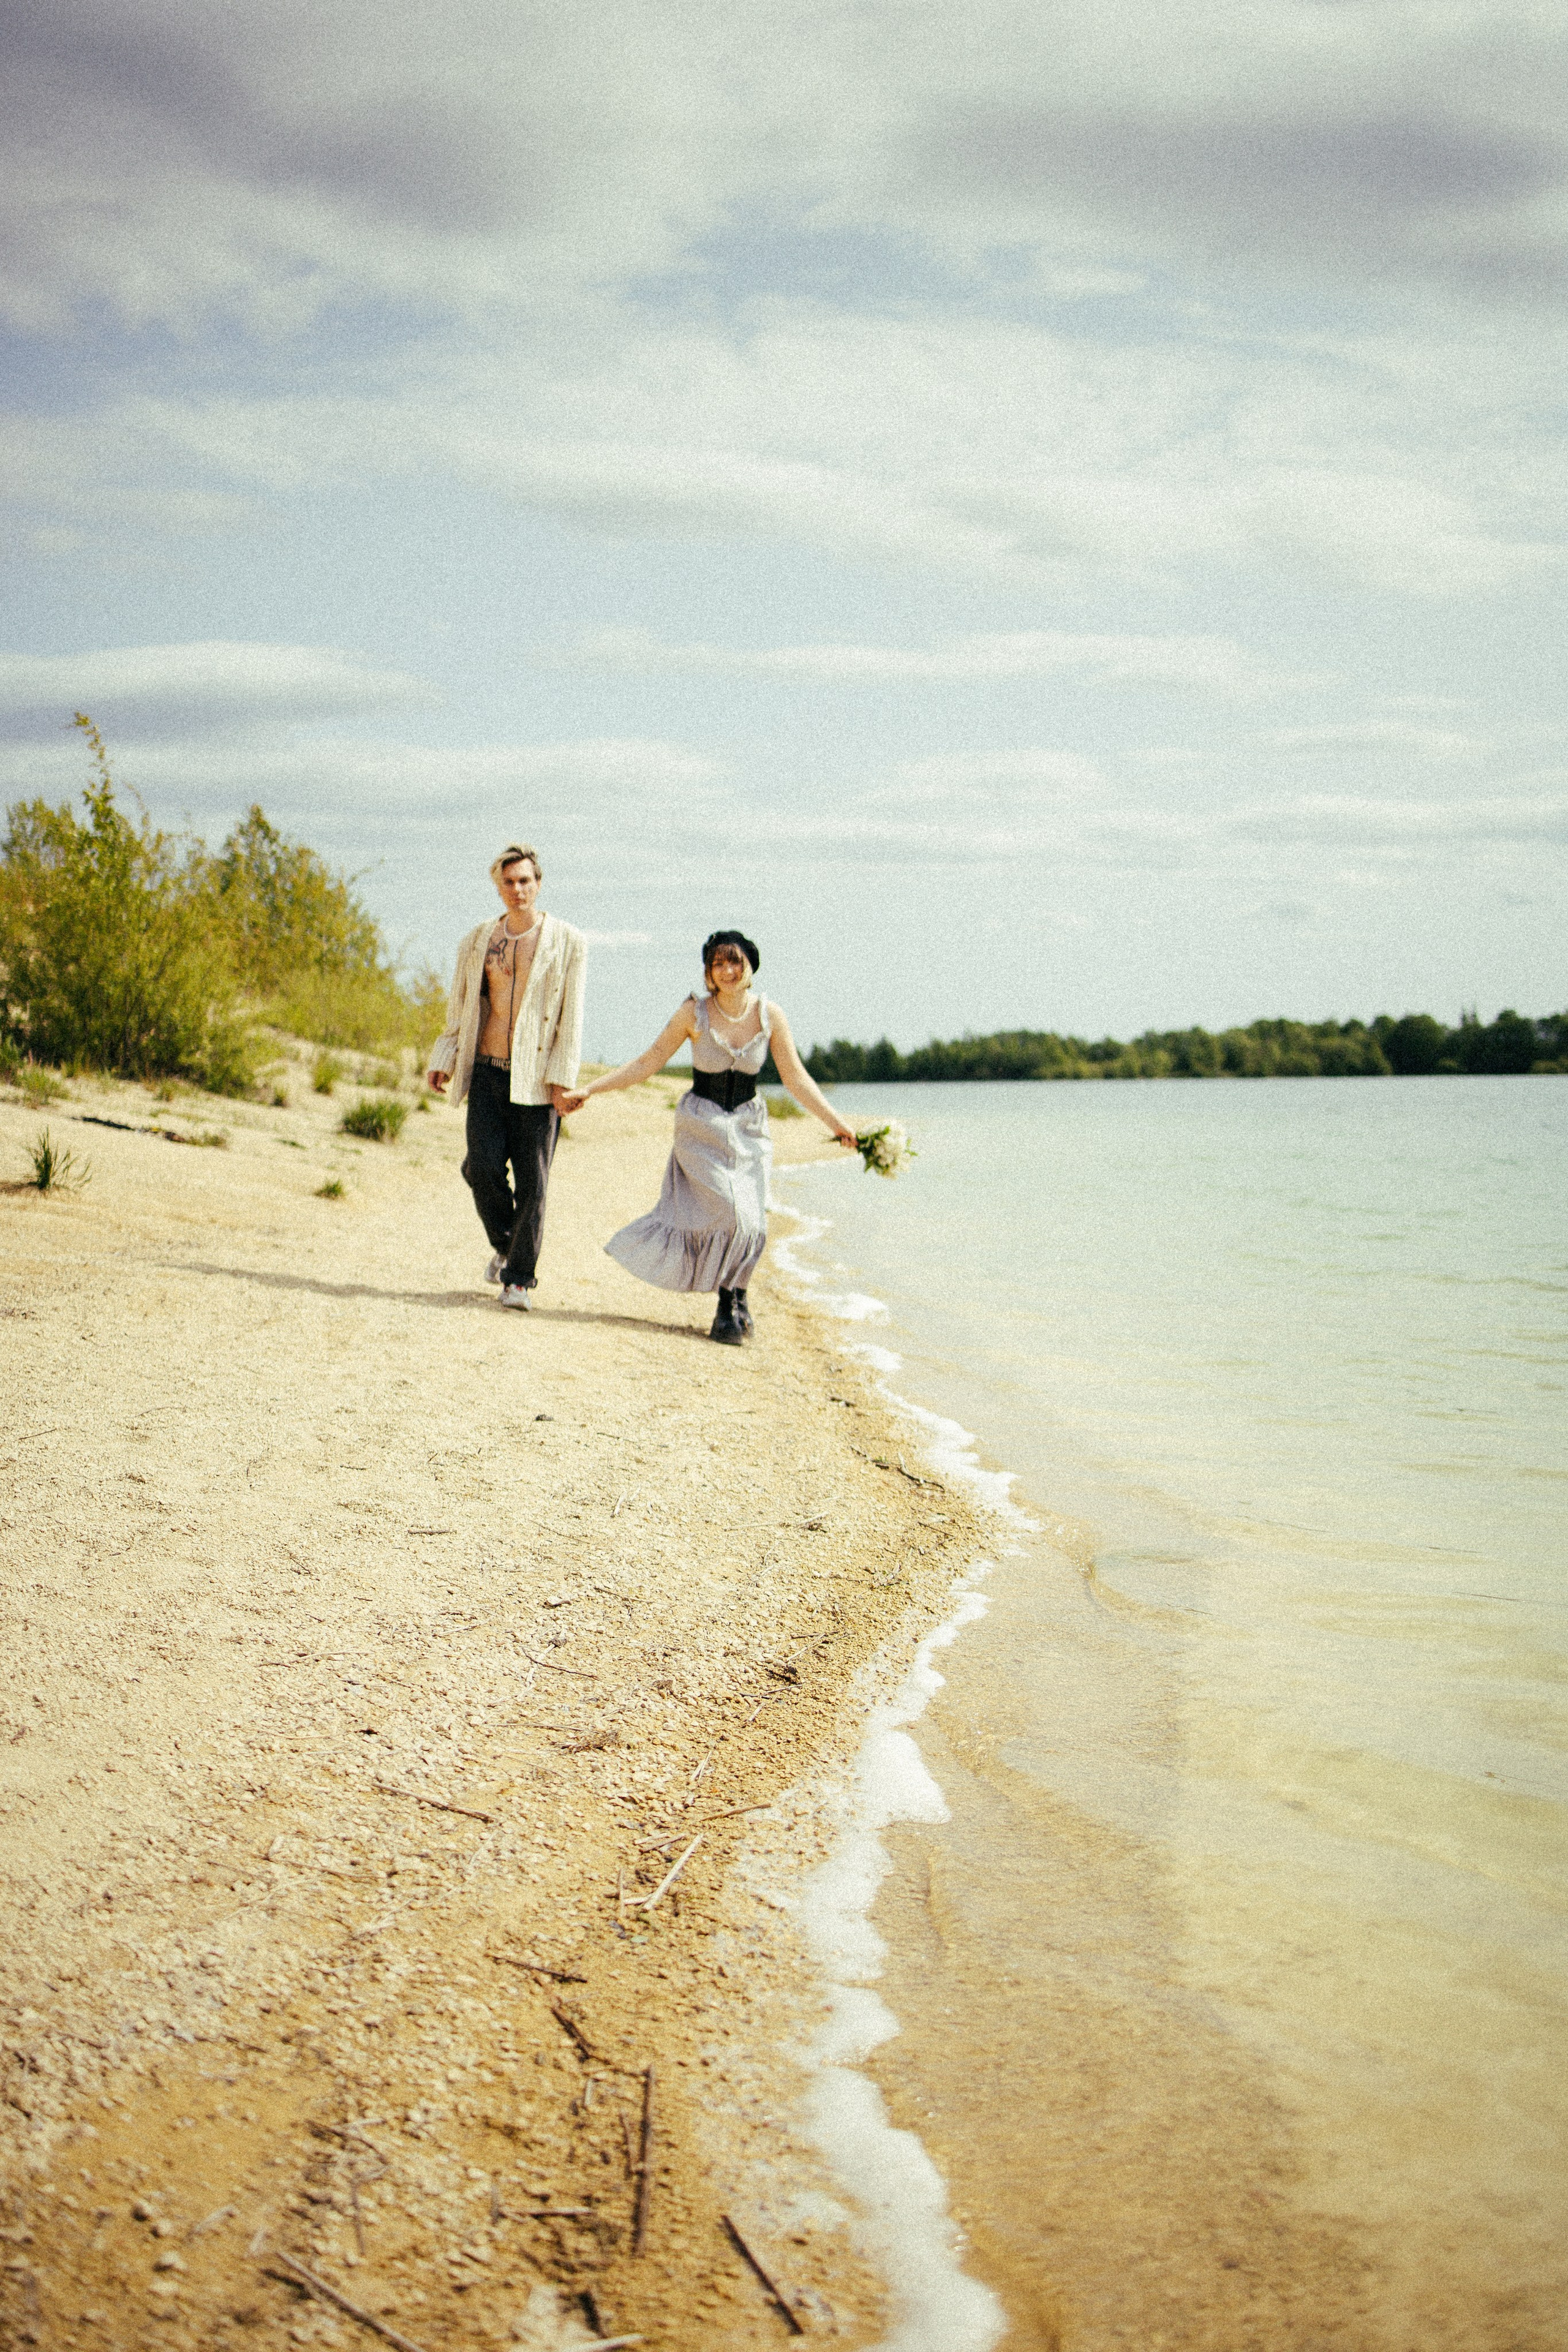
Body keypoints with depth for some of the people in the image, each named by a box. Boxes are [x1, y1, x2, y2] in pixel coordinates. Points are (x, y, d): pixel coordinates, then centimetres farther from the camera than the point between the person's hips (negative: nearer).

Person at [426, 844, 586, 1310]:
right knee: (483, 1167, -8)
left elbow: (572, 1014, -3)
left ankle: (519, 1278, 6)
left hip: (537, 1079, -3)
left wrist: (562, 1078, -10)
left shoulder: (568, 943, 1)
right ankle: (504, 1245, 19)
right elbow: (460, 1006, 18)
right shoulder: (478, 941, 12)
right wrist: (443, 1060, 9)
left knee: (531, 1180, -3)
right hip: (487, 1073, 3)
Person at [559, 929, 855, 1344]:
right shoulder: (694, 1013, -9)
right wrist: (589, 1091, -6)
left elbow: (796, 1078, 1)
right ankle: (733, 1304, 3)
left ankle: (733, 1304, 14)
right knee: (731, 1213, -16)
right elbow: (647, 1063, -3)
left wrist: (837, 1124, -5)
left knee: (750, 1223, -7)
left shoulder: (769, 1015, -4)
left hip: (748, 1130, 2)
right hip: (702, 1125, -2)